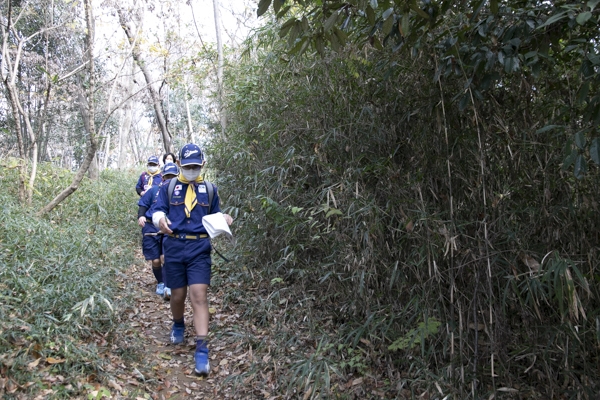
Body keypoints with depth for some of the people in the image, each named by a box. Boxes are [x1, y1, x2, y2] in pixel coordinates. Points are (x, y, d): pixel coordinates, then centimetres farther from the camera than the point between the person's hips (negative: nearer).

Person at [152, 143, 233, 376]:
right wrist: (160, 220, -21)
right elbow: (158, 211, 3)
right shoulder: (169, 187, 7)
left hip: (199, 248, -1)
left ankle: (202, 350, -11)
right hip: (174, 248, 1)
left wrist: (223, 219, -5)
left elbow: (214, 217, 18)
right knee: (178, 296, 10)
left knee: (199, 295, -11)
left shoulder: (210, 189, 11)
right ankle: (178, 325, 44)